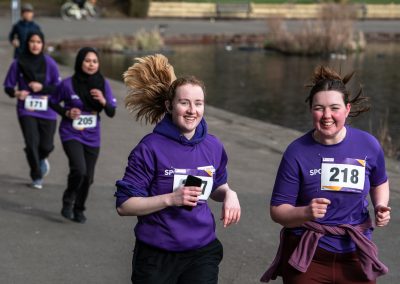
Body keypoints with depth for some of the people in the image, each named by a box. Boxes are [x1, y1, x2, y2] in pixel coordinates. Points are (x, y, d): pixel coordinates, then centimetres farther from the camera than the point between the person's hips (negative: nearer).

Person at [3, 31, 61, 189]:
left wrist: (42, 88, -16)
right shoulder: (18, 63, -4)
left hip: (47, 111, 1)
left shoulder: (49, 63, -5)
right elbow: (8, 86, 4)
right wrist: (16, 93, -16)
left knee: (47, 146, 5)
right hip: (26, 110, -1)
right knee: (32, 143, -8)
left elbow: (58, 87, -1)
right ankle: (37, 177, 15)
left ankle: (41, 159, 44)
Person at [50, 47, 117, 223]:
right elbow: (53, 102, 4)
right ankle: (68, 202, 6)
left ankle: (79, 209, 33)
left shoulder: (103, 84, -4)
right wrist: (66, 112, -13)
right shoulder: (68, 84, -11)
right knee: (79, 170, -21)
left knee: (88, 177, 9)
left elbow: (112, 113, -2)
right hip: (71, 134, -3)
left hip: (92, 137, 3)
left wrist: (103, 101, -21)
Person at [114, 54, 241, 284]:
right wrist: (170, 199, -25)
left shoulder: (213, 147, 0)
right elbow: (124, 205, -13)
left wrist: (228, 194, -5)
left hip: (202, 254, 4)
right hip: (157, 256, -3)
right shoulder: (151, 148, -14)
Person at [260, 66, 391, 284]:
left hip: (355, 255, 2)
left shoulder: (368, 145, -5)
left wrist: (381, 207, -4)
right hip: (306, 256, -2)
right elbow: (277, 211, -10)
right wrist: (306, 212, -29)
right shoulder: (297, 152, -12)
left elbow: (379, 183, 16)